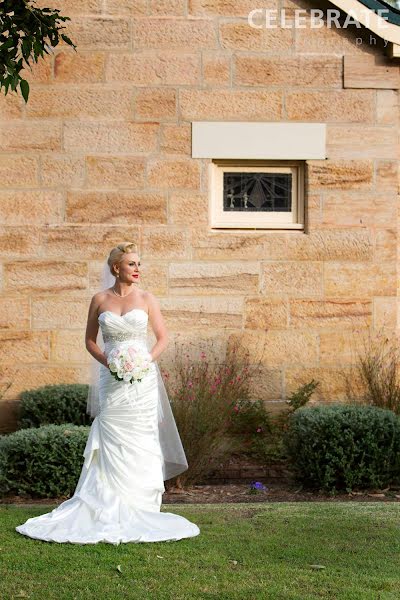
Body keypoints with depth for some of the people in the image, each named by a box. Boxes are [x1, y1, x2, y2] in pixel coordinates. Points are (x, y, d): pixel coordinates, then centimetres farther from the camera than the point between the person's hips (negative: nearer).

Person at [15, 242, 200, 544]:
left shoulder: (147, 298, 3)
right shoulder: (100, 300, 4)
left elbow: (163, 338, 5)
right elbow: (90, 339, 10)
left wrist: (147, 360, -12)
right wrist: (106, 361, -7)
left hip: (142, 380, 0)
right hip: (112, 380, 0)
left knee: (140, 442, 0)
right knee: (111, 443, 0)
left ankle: (139, 507, 7)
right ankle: (111, 506, 5)